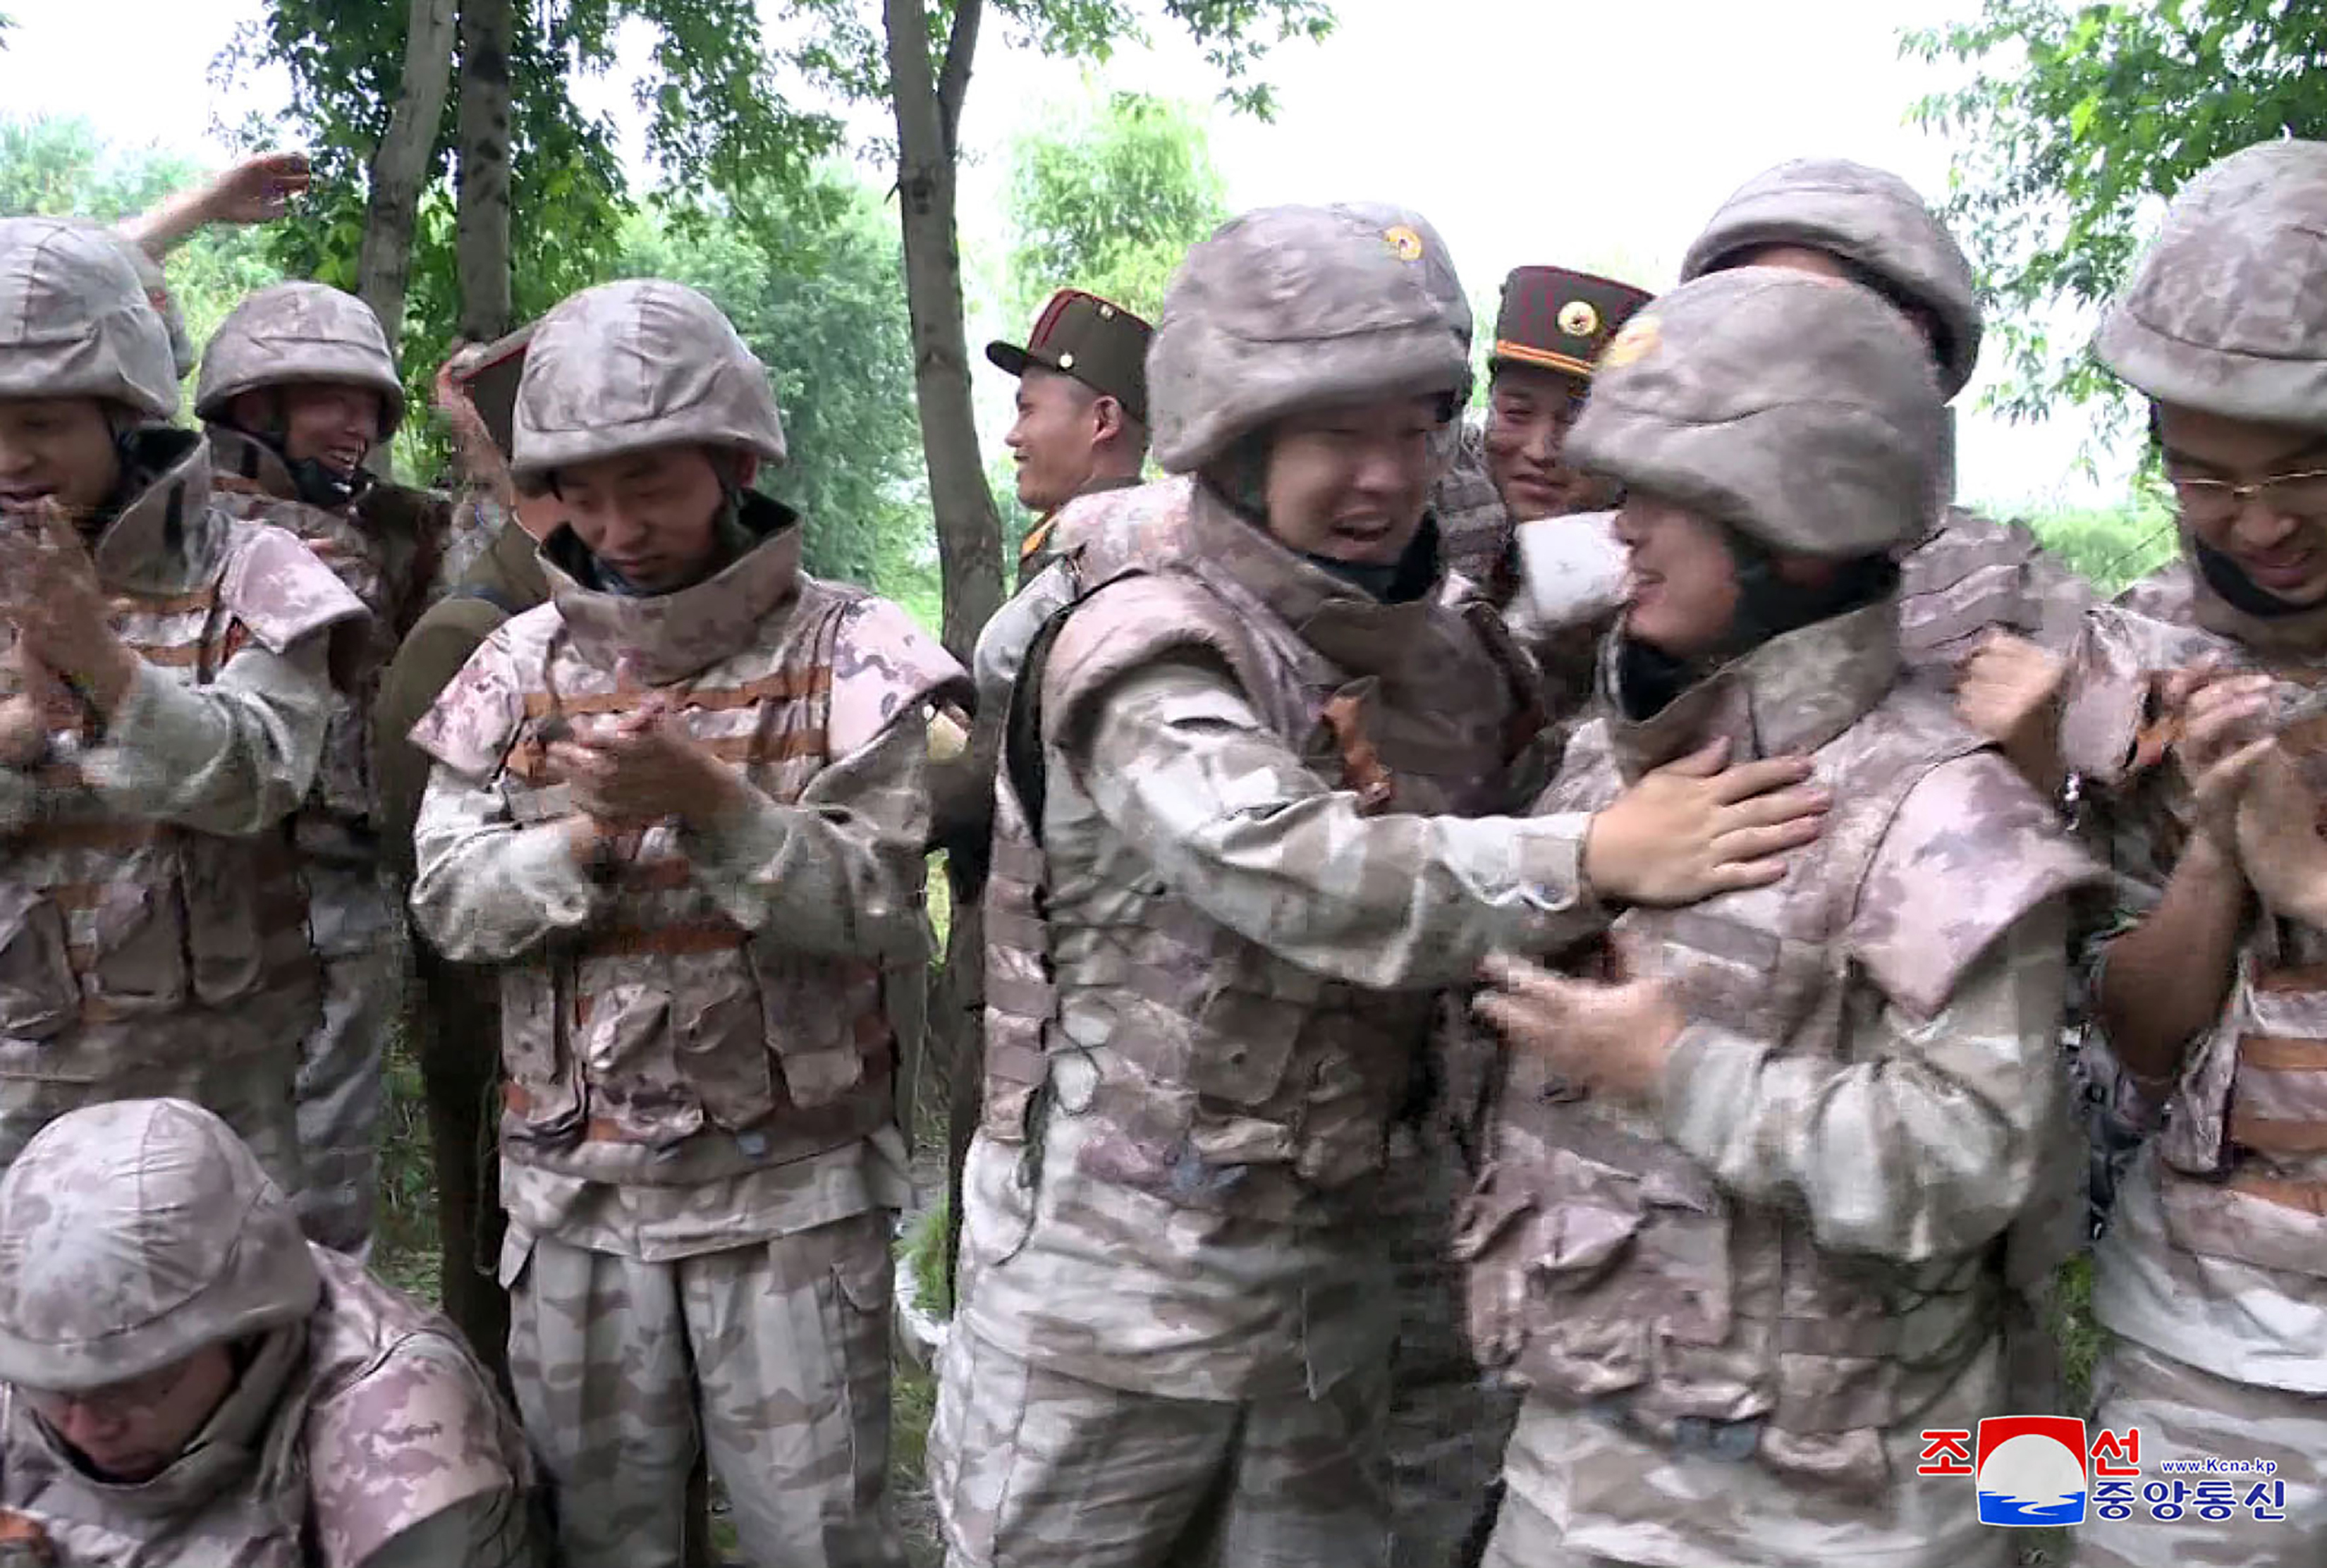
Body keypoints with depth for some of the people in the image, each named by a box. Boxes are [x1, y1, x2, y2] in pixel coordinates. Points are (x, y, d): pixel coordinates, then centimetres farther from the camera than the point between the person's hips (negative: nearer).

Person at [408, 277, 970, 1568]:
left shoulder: (844, 652, -6)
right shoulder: (522, 665, 4)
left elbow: (874, 907, -13)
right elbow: (449, 903, -1)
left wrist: (709, 800, -27)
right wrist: (589, 830, -19)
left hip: (792, 1184, -3)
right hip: (576, 1187, 3)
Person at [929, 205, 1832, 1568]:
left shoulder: (1454, 661, 4)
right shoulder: (1146, 648, -17)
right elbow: (1286, 868, -32)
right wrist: (1595, 859, -38)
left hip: (1332, 1274, 6)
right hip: (1112, 1278, -5)